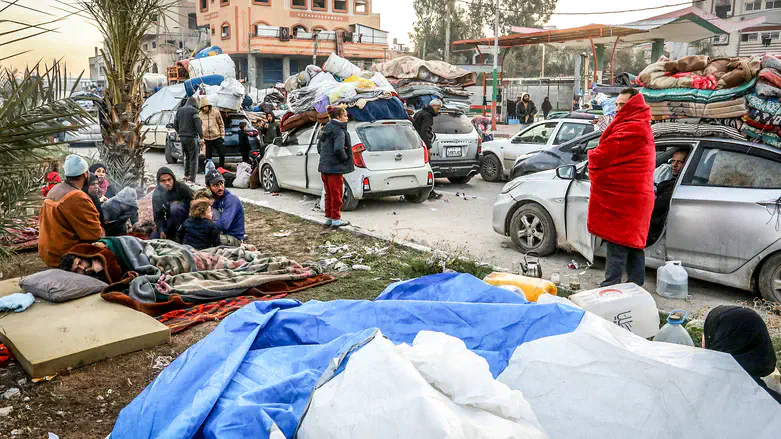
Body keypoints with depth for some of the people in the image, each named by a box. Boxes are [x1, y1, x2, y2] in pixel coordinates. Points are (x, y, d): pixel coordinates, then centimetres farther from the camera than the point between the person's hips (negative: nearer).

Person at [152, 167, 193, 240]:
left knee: (174, 207, -33)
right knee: (154, 237, -8)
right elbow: (157, 215, -5)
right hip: (170, 220, 5)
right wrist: (161, 230, -19)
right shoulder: (156, 194, -7)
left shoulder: (183, 188, -20)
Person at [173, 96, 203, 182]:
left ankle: (186, 175, 26)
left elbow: (175, 125, 16)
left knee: (187, 157, 22)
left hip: (182, 137, 7)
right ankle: (191, 179, -8)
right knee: (193, 158, -4)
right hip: (191, 137, -7)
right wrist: (201, 136, -12)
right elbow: (198, 125, -15)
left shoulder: (179, 110, 13)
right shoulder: (193, 110, -9)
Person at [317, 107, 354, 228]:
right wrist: (345, 158, -12)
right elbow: (338, 149, -28)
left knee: (329, 194, 17)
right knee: (337, 195, 1)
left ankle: (329, 217, 25)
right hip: (335, 168, -9)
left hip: (324, 167, 9)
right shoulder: (339, 131, -16)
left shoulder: (326, 130, 13)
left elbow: (319, 147, 20)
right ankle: (336, 219, 7)